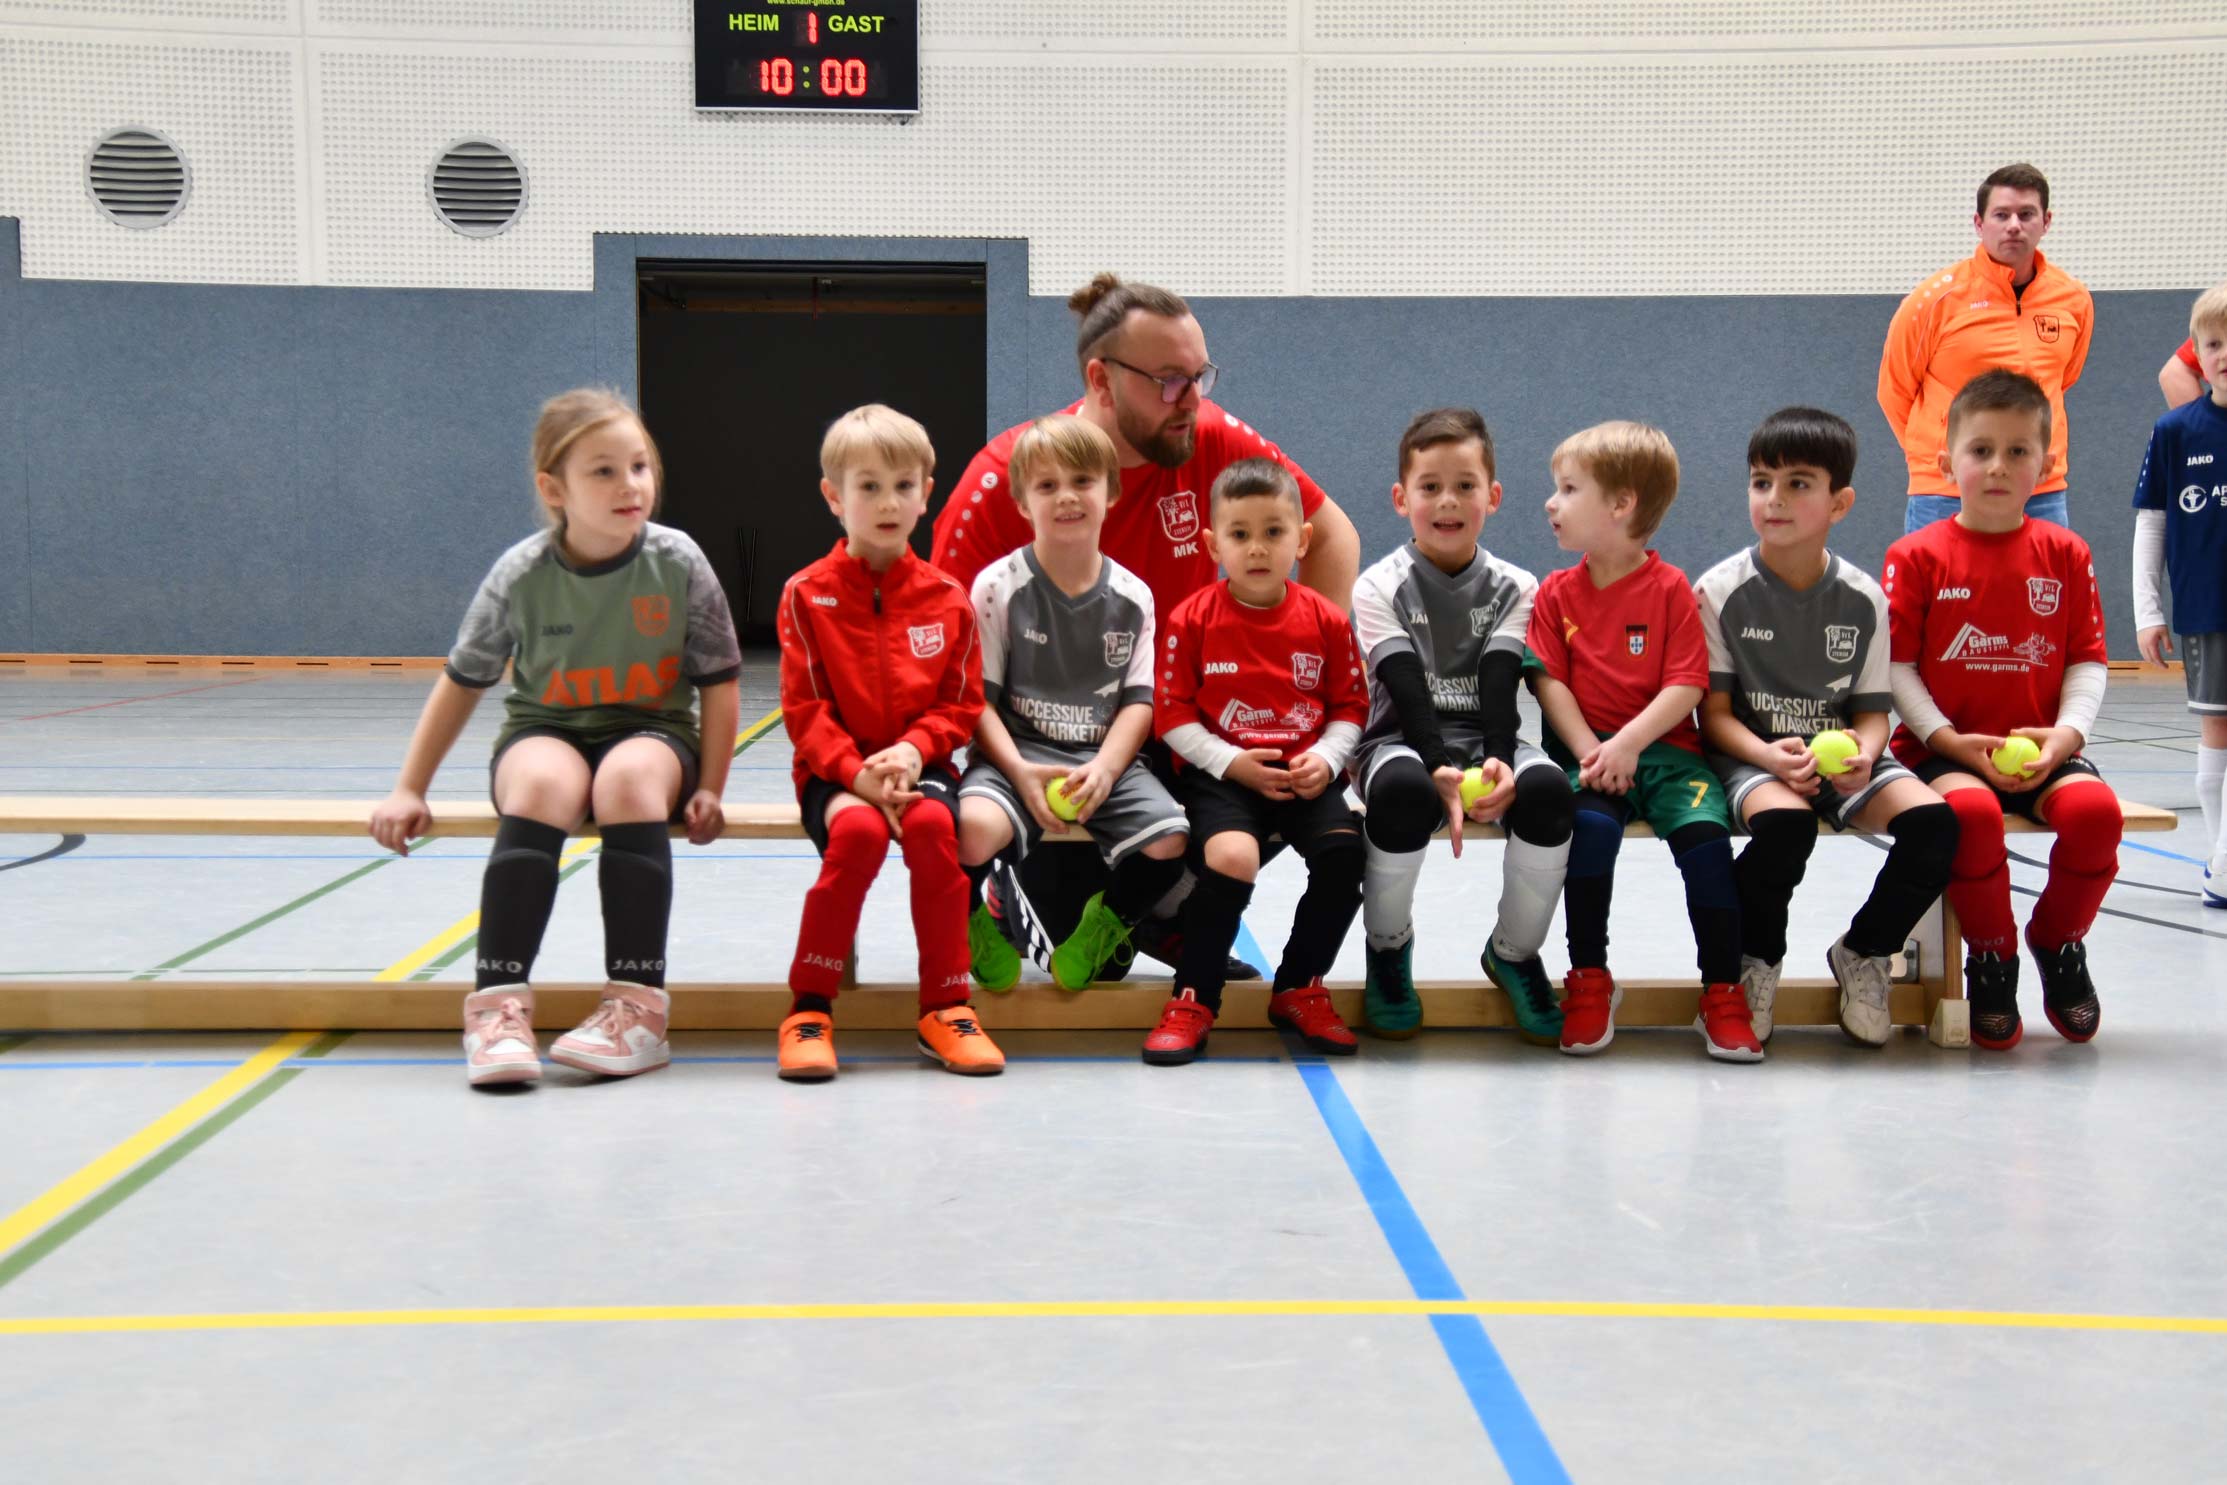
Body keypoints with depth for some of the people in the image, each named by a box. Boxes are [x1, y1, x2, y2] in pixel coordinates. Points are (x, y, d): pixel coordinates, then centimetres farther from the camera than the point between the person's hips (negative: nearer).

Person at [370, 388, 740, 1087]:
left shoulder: (678, 564, -9)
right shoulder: (521, 574, -8)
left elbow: (718, 682, -2)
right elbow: (461, 682, 3)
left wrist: (708, 790, -8)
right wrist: (409, 791, 2)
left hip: (651, 732, 0)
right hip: (544, 732, 0)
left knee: (630, 777, -36)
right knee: (545, 781, -35)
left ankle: (637, 1005, -33)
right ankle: (499, 1003, -35)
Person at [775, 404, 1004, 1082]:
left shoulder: (948, 599, 4)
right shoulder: (808, 595, -1)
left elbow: (961, 703, 4)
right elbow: (804, 708, -5)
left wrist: (913, 752, -15)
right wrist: (857, 774, -19)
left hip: (919, 765, 1)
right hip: (834, 770, -1)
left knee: (932, 824, -32)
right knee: (860, 830, -34)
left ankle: (945, 1007, -17)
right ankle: (809, 1009, -20)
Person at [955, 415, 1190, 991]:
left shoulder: (1132, 597, 6)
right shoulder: (999, 587, -2)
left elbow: (1139, 699, 4)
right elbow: (978, 699, -3)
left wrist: (1104, 768, -14)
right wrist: (1018, 770, -19)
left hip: (1104, 757, 3)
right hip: (1016, 753, -3)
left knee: (1169, 839, -23)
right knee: (974, 826, -35)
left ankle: (1104, 926, 10)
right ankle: (975, 926, 1)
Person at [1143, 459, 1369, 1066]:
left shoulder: (1325, 621, 4)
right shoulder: (1193, 620, -2)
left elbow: (1350, 707, 10)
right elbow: (1173, 716, -2)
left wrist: (1326, 759, -8)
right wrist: (1231, 763, -13)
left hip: (1305, 778, 3)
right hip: (1221, 775, -3)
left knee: (1345, 852, -23)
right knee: (1231, 857, -31)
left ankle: (1300, 989, 2)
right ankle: (1193, 1001, -10)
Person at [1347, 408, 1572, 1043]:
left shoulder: (1514, 588, 7)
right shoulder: (1380, 587, 0)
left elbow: (1498, 688, -6)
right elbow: (1406, 690, -13)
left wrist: (1497, 761, -27)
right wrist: (1441, 768, -30)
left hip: (1484, 738, 2)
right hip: (1402, 739, -2)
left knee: (1547, 787, -31)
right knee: (1404, 790, -38)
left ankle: (1514, 950, -6)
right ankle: (1388, 945, -11)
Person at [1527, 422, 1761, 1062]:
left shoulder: (1670, 588, 1)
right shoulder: (1556, 592, 9)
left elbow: (1685, 686, -6)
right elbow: (1550, 680, 1)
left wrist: (1629, 742, -19)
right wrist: (1589, 750, -14)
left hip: (1662, 746, -1)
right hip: (1587, 750, 1)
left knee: (1704, 831, -26)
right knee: (1591, 826, -30)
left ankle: (1723, 996, -15)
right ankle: (1589, 979, -14)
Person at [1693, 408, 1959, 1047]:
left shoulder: (1863, 599, 3)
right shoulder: (1722, 591, -4)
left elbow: (1872, 710, 5)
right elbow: (1715, 714, -5)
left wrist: (1863, 752, -19)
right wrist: (1768, 755, -24)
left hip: (1840, 755, 3)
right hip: (1750, 754, -3)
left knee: (1933, 820, -24)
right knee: (1784, 823, -37)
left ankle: (1864, 952, 3)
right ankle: (1754, 961, -8)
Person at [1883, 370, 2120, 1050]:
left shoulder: (2065, 554, 7)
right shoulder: (1917, 556, 0)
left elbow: (2087, 660, 8)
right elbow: (1895, 665, -3)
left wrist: (2067, 732, -9)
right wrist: (1950, 741, -14)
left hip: (2041, 752, 2)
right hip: (1945, 750, -2)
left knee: (2096, 809, -28)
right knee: (1971, 811, -35)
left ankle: (2058, 942, 3)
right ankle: (1991, 956, -7)